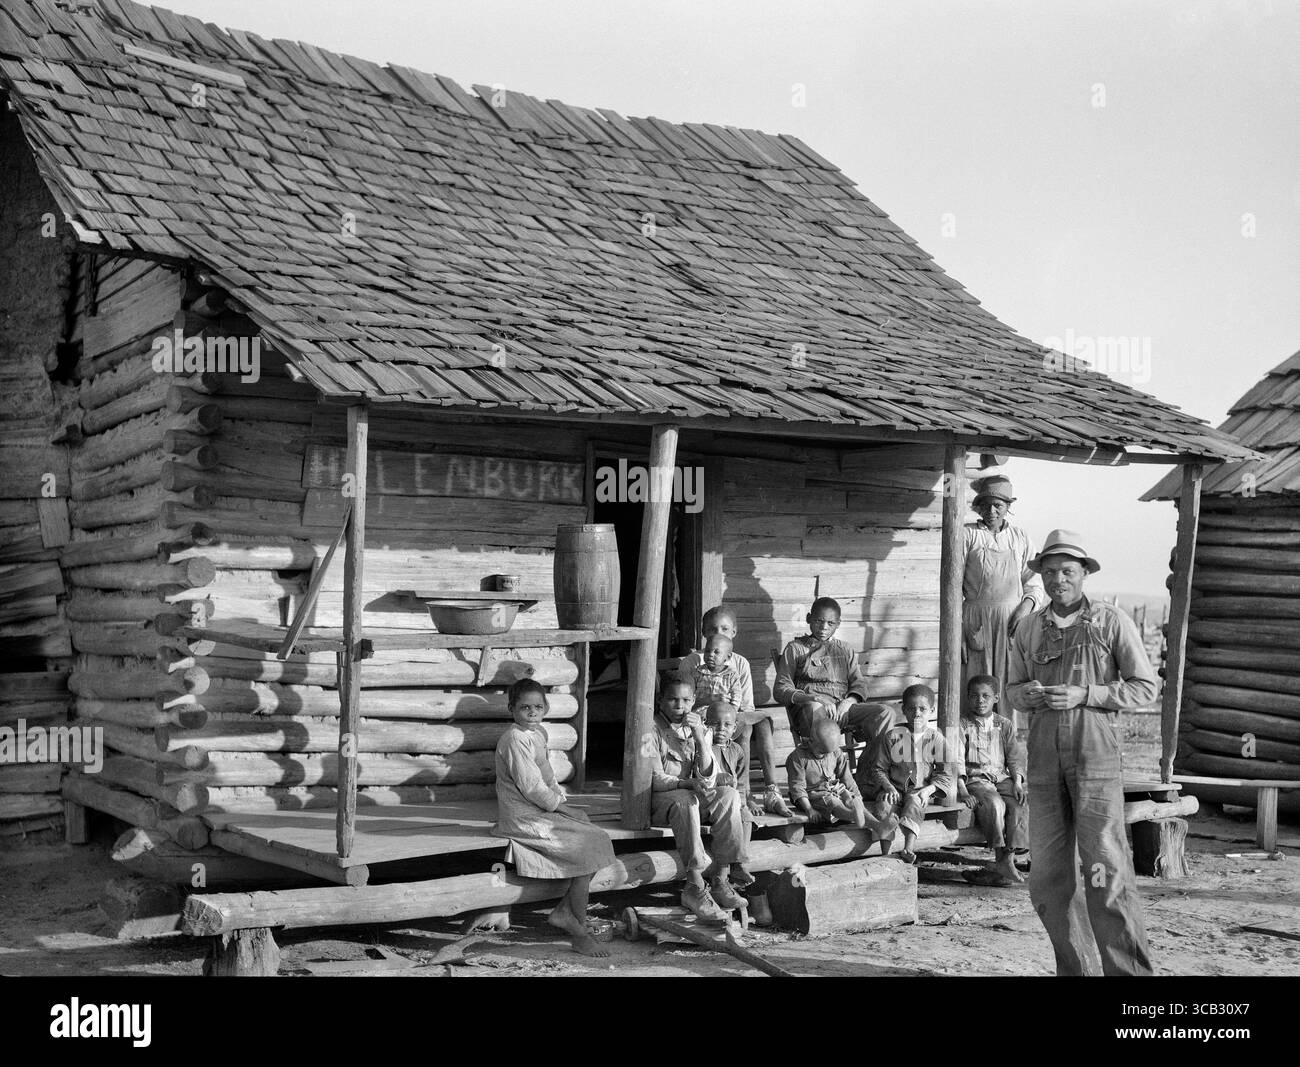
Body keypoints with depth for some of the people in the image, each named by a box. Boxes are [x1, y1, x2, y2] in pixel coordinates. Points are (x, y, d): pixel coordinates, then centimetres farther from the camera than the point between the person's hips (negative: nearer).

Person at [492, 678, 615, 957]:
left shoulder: (538, 733, 13)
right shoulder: (515, 739, -18)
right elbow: (532, 787, -22)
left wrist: (562, 799, 6)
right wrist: (560, 805, -12)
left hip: (543, 809, 10)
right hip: (526, 819, -10)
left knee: (598, 839, 0)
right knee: (589, 847, -14)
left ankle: (563, 913, 3)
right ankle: (579, 932, -6)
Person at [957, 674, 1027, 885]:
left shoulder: (1005, 725, 15)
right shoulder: (962, 724, 3)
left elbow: (1015, 757, 11)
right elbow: (957, 759, -5)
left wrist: (1018, 783, -7)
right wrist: (962, 790, -18)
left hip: (1002, 778, 4)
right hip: (974, 779, -4)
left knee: (1019, 803, -25)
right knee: (994, 804, -32)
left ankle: (1008, 858, -22)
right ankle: (999, 858, -24)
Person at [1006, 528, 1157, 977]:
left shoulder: (1111, 621, 1)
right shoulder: (1029, 628, 12)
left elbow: (1144, 687, 0)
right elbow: (1012, 687, 20)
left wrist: (1083, 695, -12)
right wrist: (1028, 694, -4)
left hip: (1096, 755, -4)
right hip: (1044, 759, 4)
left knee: (1106, 871, -10)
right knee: (1047, 877, 5)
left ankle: (1129, 969, -4)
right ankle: (1075, 969, 16)